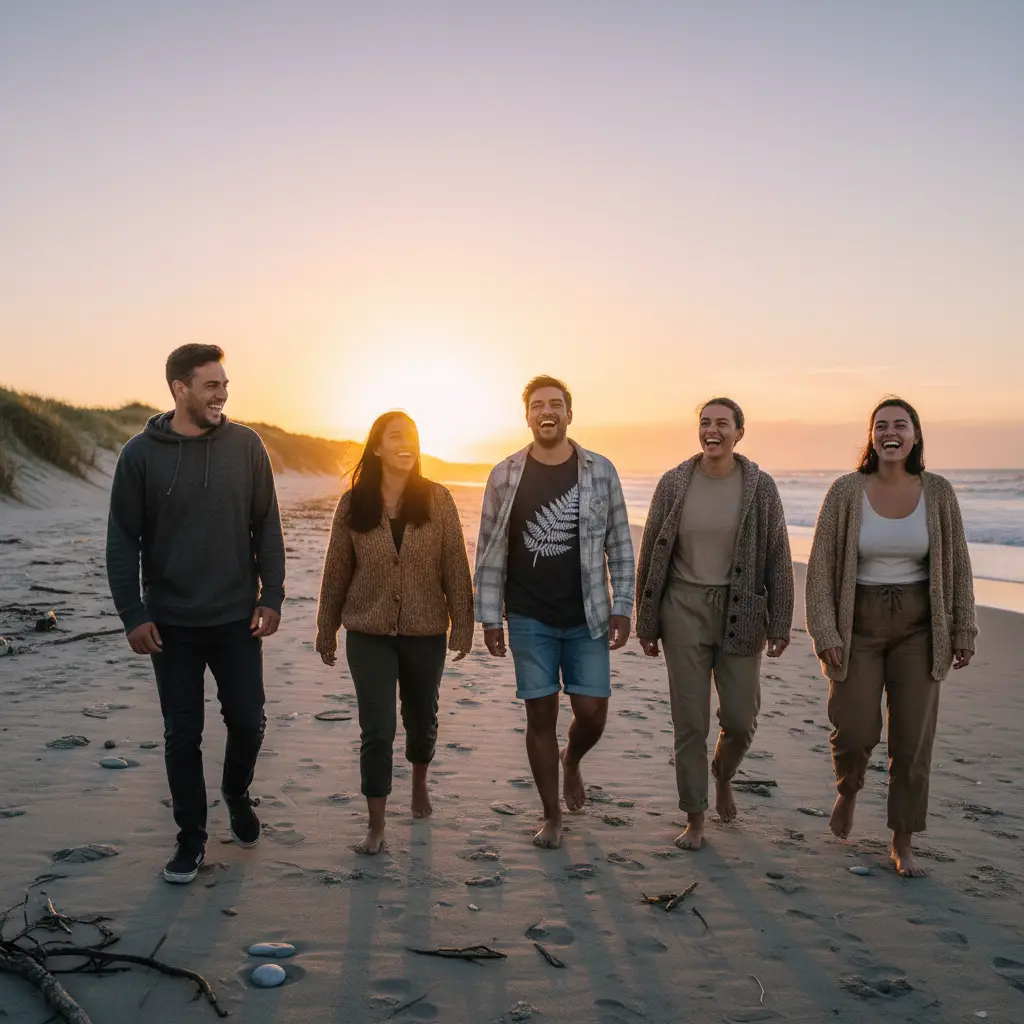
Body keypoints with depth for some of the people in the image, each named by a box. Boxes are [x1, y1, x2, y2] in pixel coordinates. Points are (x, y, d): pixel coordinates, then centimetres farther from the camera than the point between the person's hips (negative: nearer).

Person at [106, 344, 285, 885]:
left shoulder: (246, 445, -2)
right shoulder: (141, 454, -5)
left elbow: (267, 526, 1)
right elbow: (122, 541, -2)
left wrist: (271, 596, -3)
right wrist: (132, 615, -7)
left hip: (237, 618, 1)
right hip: (171, 624, 0)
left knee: (248, 721, 5)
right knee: (182, 734, 8)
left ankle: (237, 794, 36)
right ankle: (190, 836, 25)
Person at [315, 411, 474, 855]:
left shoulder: (437, 499, -5)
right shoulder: (353, 503, -3)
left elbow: (455, 565, -3)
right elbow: (337, 569, 4)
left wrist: (462, 622, -5)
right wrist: (326, 628, 9)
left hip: (426, 631, 1)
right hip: (369, 632, -1)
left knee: (421, 718, 17)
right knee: (377, 728, -4)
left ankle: (419, 784, 46)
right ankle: (376, 826, 10)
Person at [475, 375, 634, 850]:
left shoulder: (600, 471, 0)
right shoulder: (505, 476, -1)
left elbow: (619, 545, 3)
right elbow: (489, 551, 2)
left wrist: (622, 608, -2)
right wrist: (489, 618, 0)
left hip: (587, 617, 0)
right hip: (529, 619, 0)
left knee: (592, 712, -1)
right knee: (541, 714, 5)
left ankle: (571, 759, 35)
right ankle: (552, 815, 22)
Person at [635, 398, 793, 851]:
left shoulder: (760, 486, -2)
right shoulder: (674, 483, -1)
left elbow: (778, 559, 1)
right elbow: (651, 555, 3)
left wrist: (779, 624, -1)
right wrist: (646, 624, 3)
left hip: (740, 614, 0)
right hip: (684, 610, 0)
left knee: (741, 719, 4)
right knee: (689, 722, 4)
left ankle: (723, 776, 38)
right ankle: (695, 819, 19)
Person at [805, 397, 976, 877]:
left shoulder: (938, 492, -2)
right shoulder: (846, 491, -7)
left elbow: (957, 565, 4)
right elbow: (821, 565, -7)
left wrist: (963, 631, 4)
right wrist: (824, 632, -12)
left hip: (918, 626, 2)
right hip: (858, 624, -1)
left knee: (913, 737, 3)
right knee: (855, 731, -4)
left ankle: (903, 843, 19)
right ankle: (848, 791, 32)